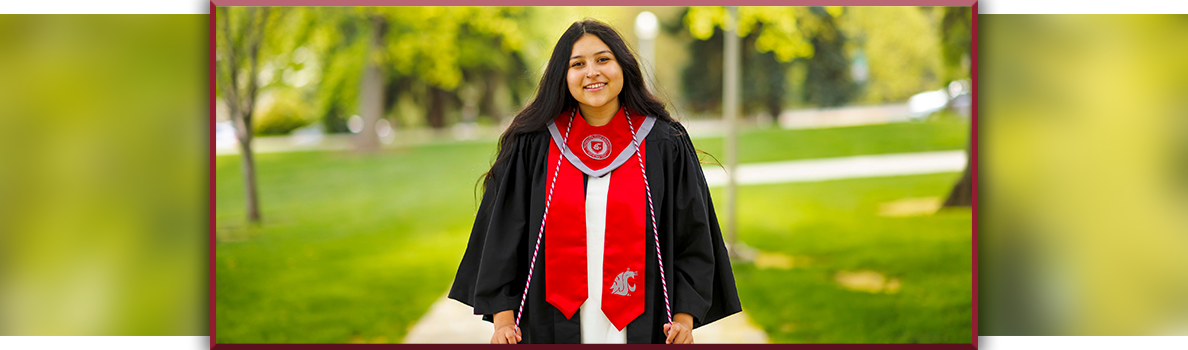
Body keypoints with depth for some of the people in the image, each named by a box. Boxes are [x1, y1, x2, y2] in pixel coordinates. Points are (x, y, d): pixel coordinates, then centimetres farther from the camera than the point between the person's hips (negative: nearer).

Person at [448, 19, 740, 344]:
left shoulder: (665, 146, 1)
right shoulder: (533, 146, 2)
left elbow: (693, 236, 4)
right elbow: (502, 235, 3)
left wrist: (684, 319, -6)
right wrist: (503, 317, -5)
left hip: (639, 329, 0)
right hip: (555, 330, 0)